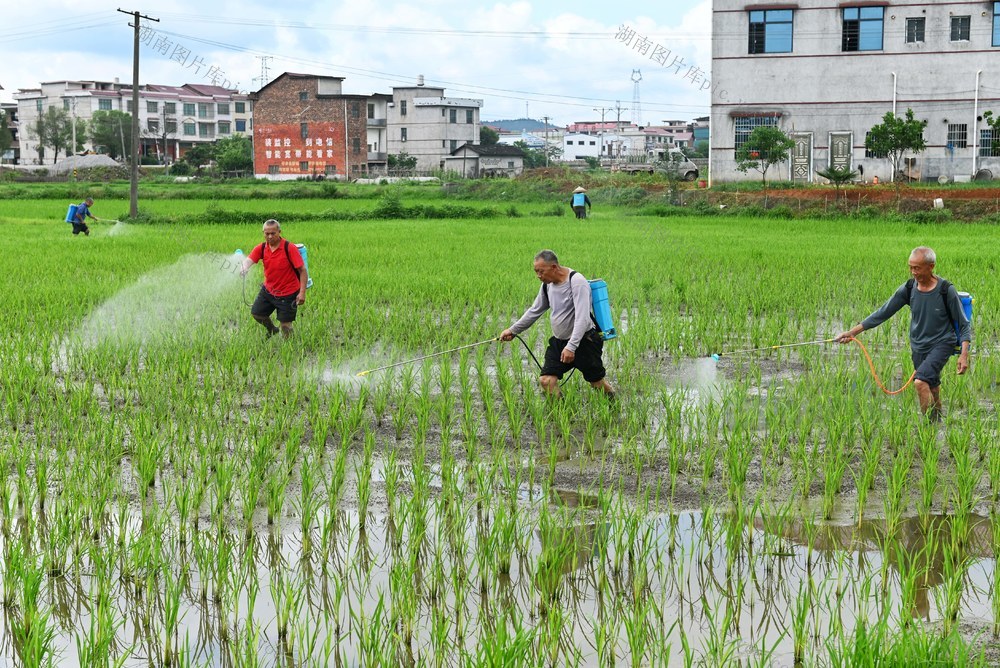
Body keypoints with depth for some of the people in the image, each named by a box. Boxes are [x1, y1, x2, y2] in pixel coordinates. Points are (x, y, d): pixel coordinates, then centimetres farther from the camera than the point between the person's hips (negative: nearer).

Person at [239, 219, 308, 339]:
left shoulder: (290, 248, -20)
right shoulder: (262, 248, -6)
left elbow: (303, 271, -19)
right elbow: (249, 260, -21)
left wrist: (302, 293, -25)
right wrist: (244, 268, -46)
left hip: (288, 294, -6)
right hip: (268, 290, 6)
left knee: (285, 326, -2)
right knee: (256, 313, 16)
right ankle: (272, 330, 43)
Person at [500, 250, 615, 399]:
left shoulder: (576, 282, -22)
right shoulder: (547, 284, 3)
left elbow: (582, 318, -29)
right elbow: (534, 310, 18)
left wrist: (571, 347, -35)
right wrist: (513, 330, 19)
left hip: (583, 341, -6)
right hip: (559, 341, 6)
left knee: (597, 382, 5)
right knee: (546, 380, -9)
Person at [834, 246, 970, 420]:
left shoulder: (946, 290, -16)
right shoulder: (908, 289, -6)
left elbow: (964, 324, -8)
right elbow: (883, 313, -2)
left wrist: (964, 355, -19)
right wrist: (853, 332, -7)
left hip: (942, 344, -5)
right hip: (918, 346, 5)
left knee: (921, 382, -25)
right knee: (932, 388, 15)